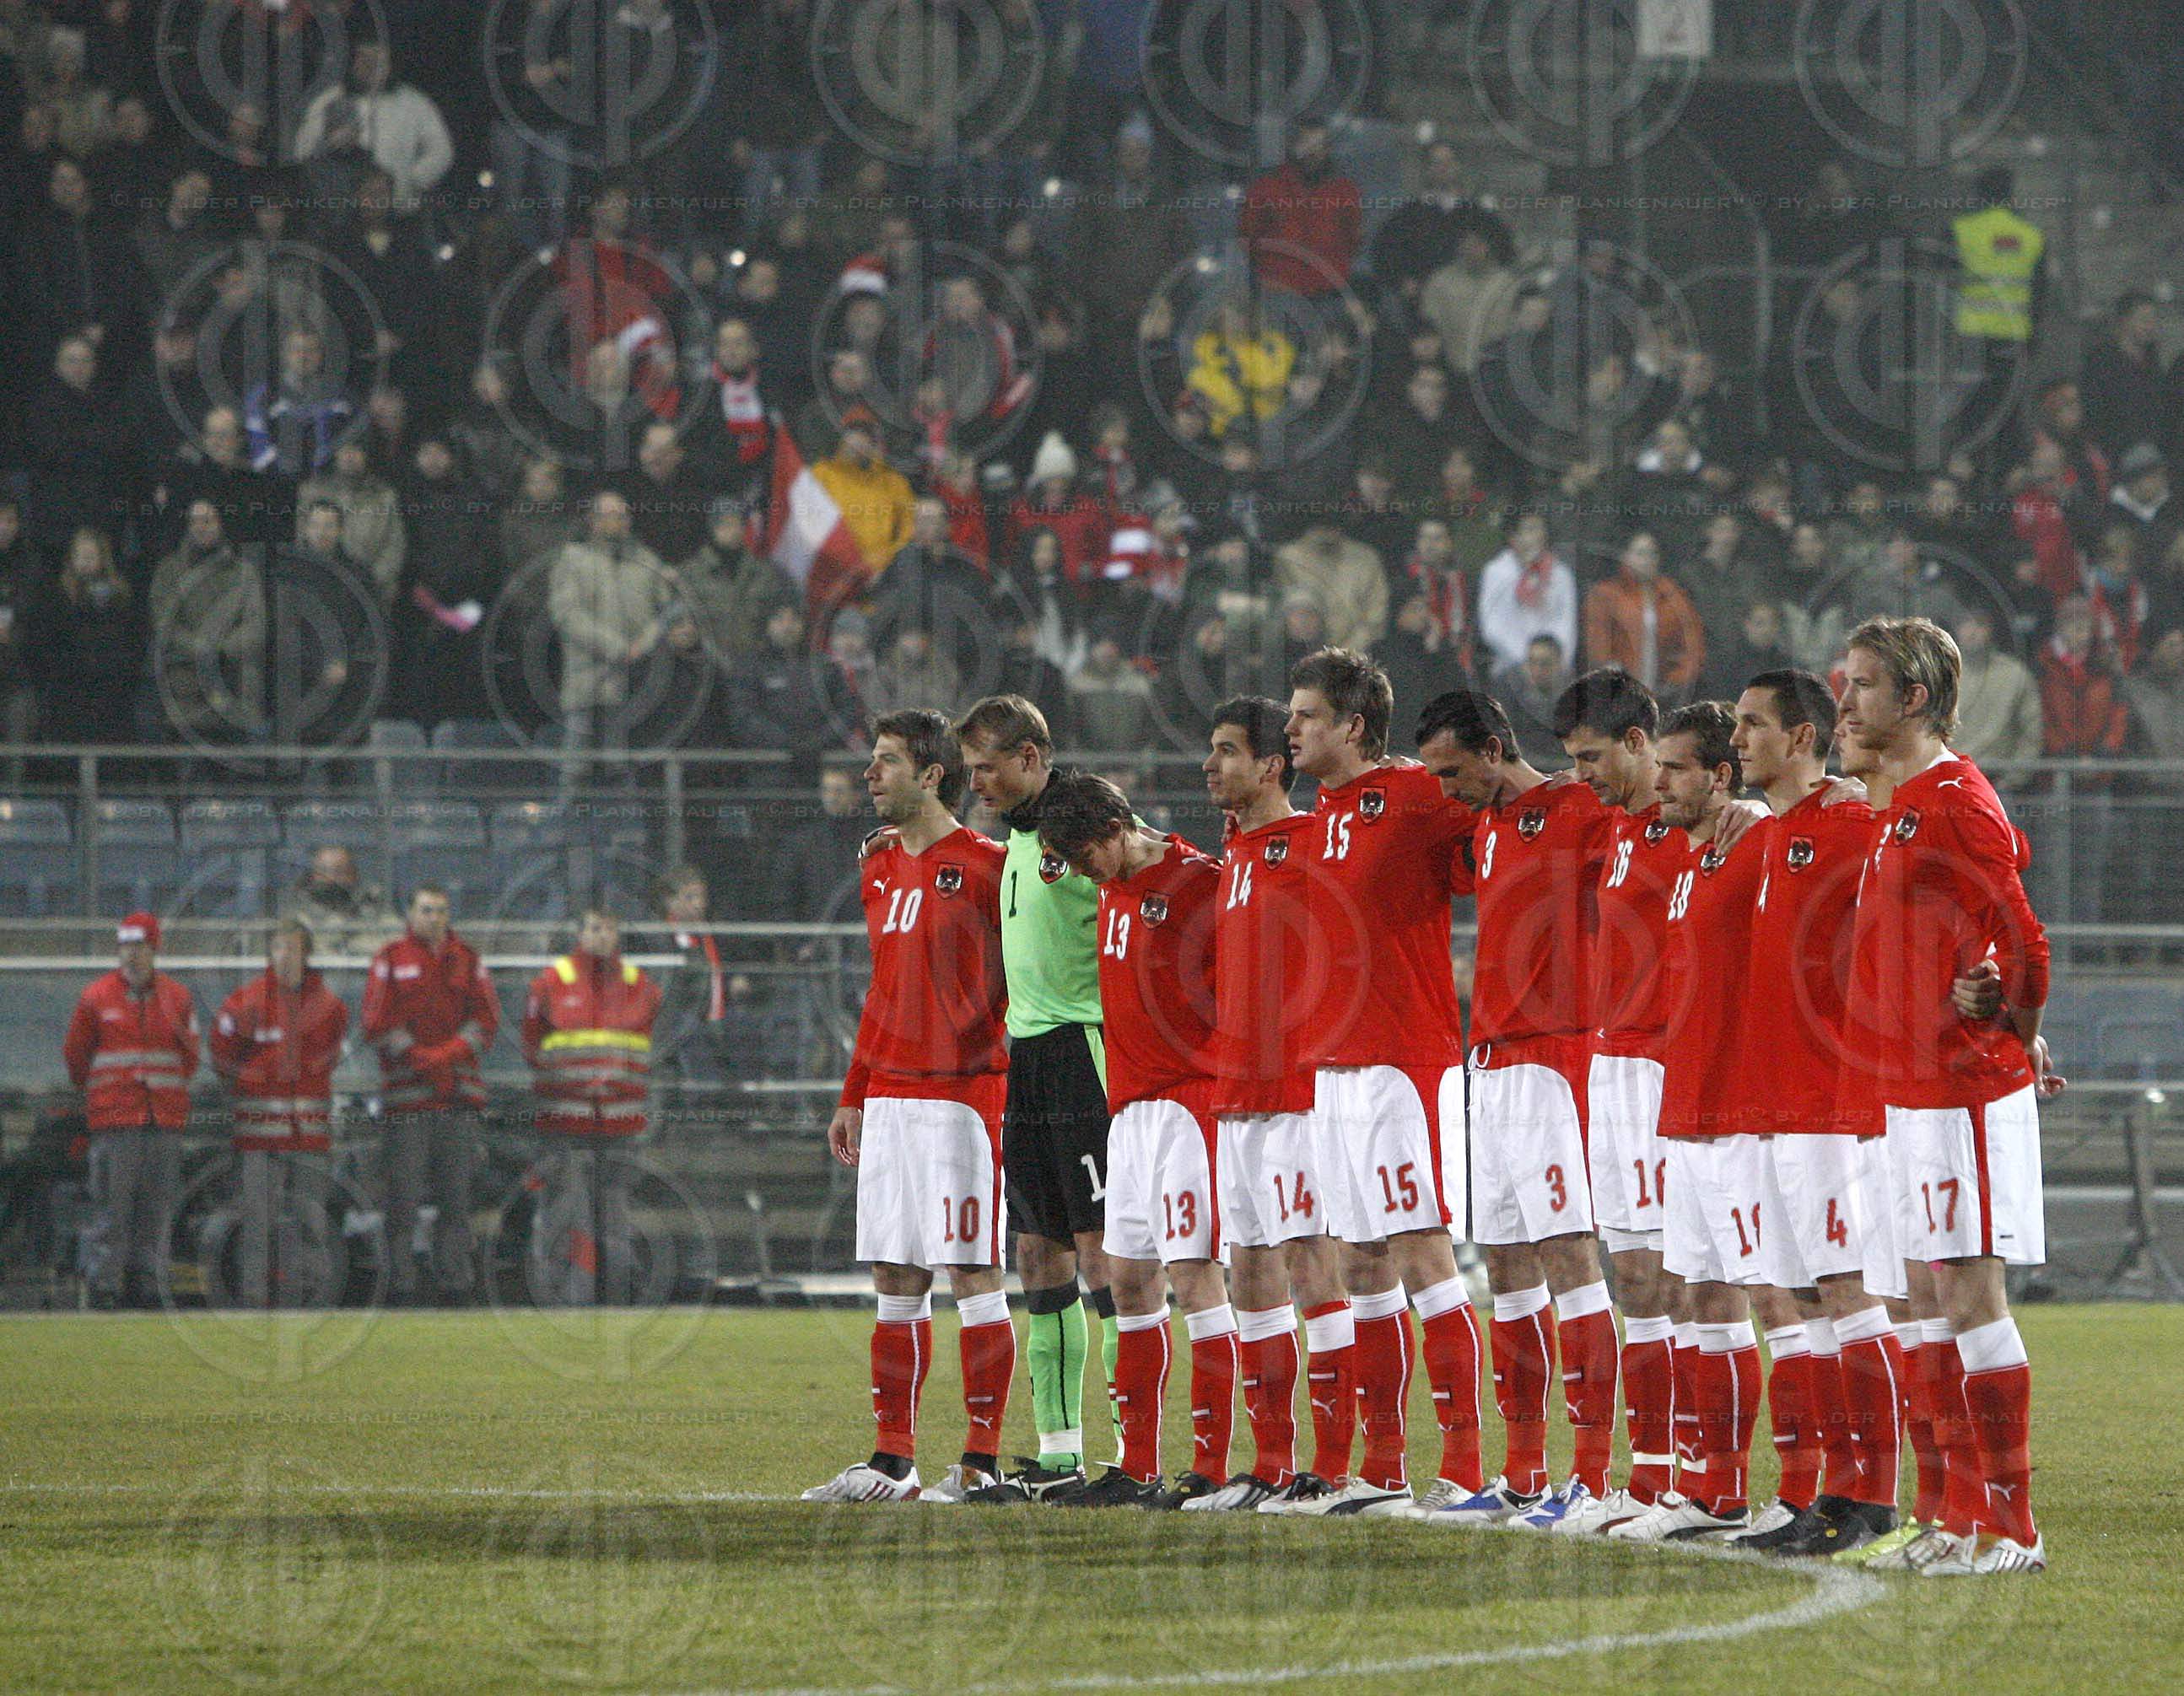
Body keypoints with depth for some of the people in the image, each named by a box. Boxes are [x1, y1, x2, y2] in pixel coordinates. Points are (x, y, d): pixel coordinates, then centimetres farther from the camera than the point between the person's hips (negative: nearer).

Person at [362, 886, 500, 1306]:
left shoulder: (468, 960, 13)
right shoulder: (390, 960, 5)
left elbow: (487, 1017, 7)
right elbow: (376, 1024, -1)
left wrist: (449, 1054, -8)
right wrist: (416, 1055, -11)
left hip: (459, 1091, 3)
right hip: (406, 1090, -3)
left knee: (456, 1192, 3)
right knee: (404, 1190, -7)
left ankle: (454, 1280, 5)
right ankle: (400, 1281, -6)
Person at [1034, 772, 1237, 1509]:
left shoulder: (1198, 882, -12)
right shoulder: (1114, 889, 13)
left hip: (1190, 1102, -9)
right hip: (1131, 1107, 9)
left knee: (1192, 1275, -10)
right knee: (1129, 1277, 9)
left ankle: (1211, 1469, -11)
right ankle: (1137, 1468, 15)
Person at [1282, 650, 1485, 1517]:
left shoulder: (1418, 797, -9)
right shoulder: (1323, 815, 15)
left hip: (1407, 1062, -9)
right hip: (1334, 1063, 9)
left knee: (1421, 1253, -11)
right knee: (1363, 1266, 10)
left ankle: (1463, 1461, -10)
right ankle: (1381, 1467, 15)